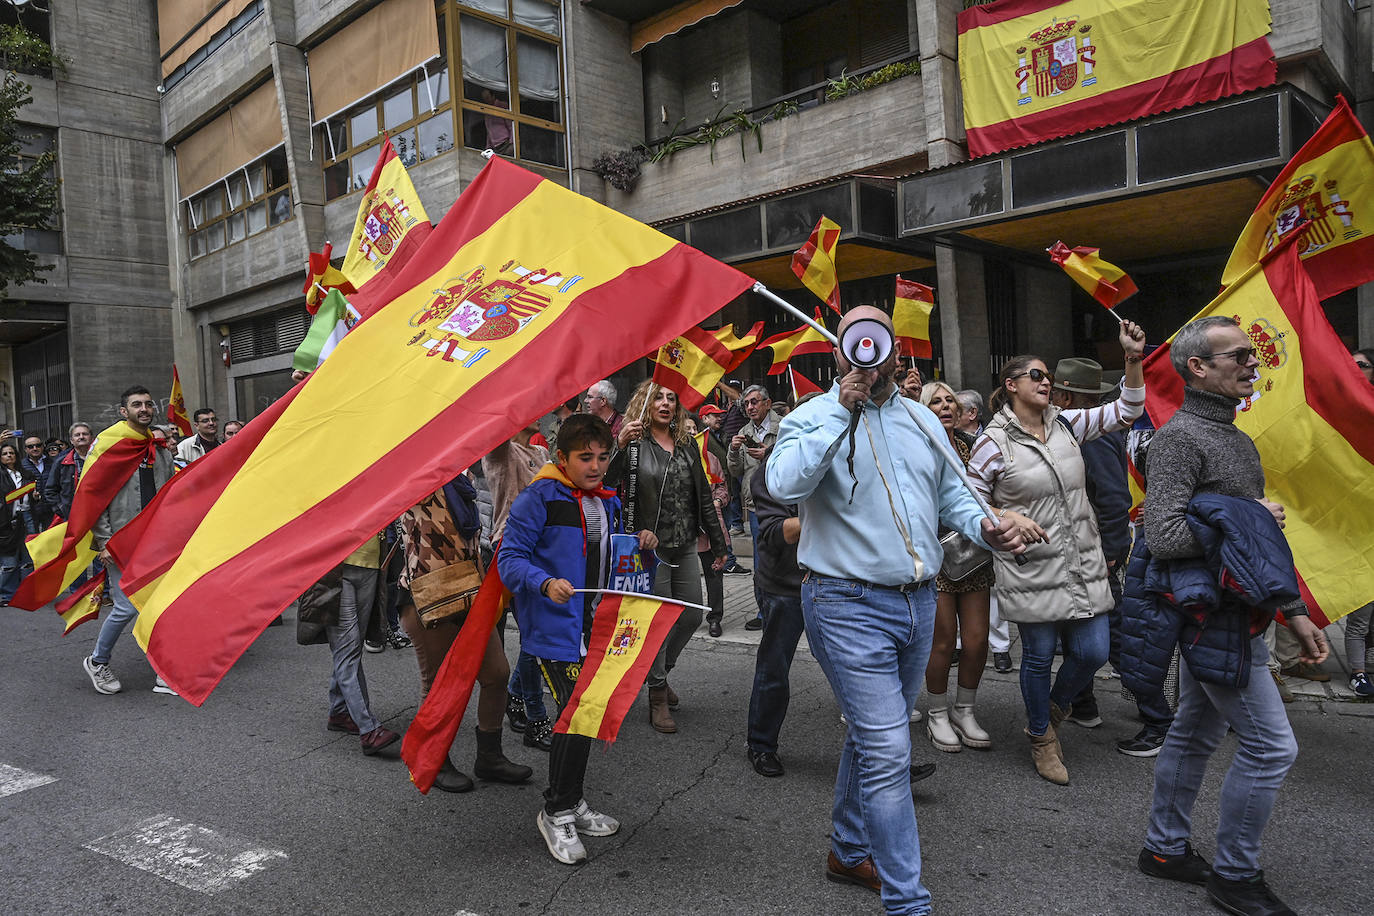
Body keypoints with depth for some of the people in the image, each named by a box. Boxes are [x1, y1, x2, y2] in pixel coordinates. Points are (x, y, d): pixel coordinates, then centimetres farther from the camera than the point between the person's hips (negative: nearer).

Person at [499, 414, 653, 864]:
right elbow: (510, 557, -12)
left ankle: (571, 805, 32)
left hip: (596, 627, 7)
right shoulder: (539, 498, -9)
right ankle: (557, 812, 8)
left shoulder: (608, 502, 13)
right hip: (556, 628, -7)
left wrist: (642, 546, 1)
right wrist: (546, 583, -29)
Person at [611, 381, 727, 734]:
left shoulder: (687, 446, 10)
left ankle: (659, 670, 34)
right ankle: (657, 695, 16)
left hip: (685, 547, 6)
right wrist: (619, 446, -38)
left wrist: (718, 545, 17)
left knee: (692, 616, 10)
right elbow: (608, 481, -23)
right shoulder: (635, 443, -7)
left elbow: (703, 498, 15)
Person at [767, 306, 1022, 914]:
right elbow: (783, 484, -24)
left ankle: (849, 852, 39)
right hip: (850, 605, -7)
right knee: (887, 751, -8)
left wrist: (986, 528, -2)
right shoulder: (813, 418, -6)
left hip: (918, 603, 7)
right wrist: (842, 410, -21)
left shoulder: (922, 420, 13)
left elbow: (950, 493, 19)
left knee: (874, 737, 20)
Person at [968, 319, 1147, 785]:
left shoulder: (1066, 424, 6)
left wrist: (1134, 359, -5)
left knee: (1093, 652, 6)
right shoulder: (994, 442, -9)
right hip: (1030, 569, -5)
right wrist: (1009, 518, -18)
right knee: (1039, 655, 6)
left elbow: (1125, 412, 6)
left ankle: (1054, 708, 37)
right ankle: (1041, 738, 29)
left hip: (1083, 565, 5)